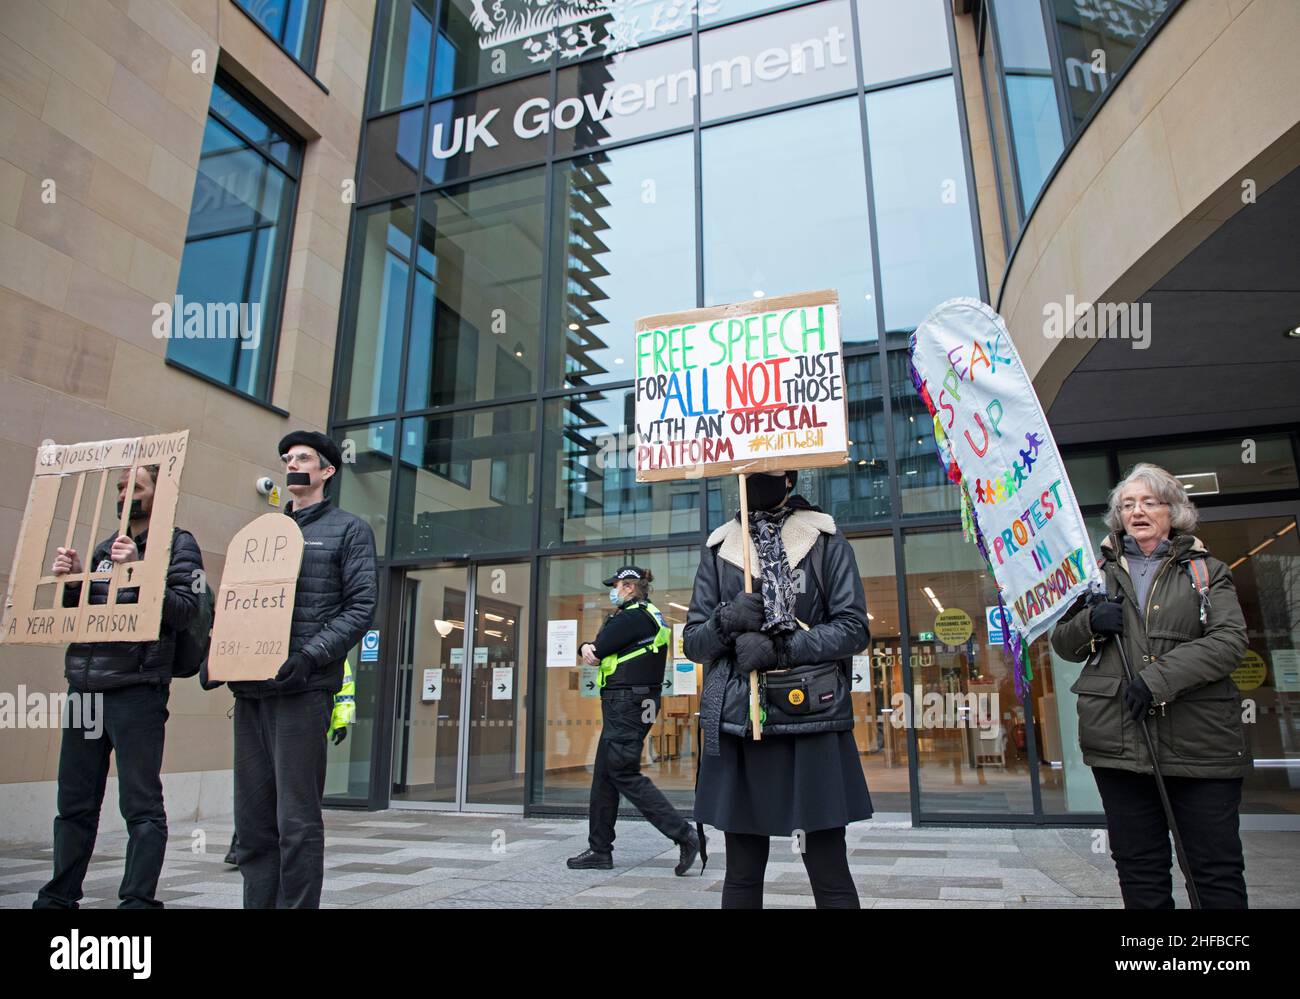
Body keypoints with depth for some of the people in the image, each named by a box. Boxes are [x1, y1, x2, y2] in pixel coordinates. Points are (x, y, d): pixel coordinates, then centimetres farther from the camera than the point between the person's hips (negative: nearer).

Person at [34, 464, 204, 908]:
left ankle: (138, 899, 5)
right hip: (84, 687, 7)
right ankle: (59, 896, 27)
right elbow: (76, 614, 21)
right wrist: (70, 582, 3)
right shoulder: (104, 548, 18)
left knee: (141, 805, -2)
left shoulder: (178, 544, -1)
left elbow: (184, 610, -13)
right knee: (75, 802, 15)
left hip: (136, 691, -7)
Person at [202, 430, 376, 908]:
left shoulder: (349, 529, 4)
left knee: (296, 820, -4)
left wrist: (310, 656, -18)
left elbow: (360, 608, -5)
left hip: (302, 688, -6)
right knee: (252, 819, 11)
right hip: (250, 688, 6)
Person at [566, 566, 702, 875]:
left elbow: (596, 653, -12)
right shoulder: (651, 615, 18)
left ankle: (683, 835, -8)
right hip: (633, 703, 10)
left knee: (624, 774, -9)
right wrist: (588, 648, -2)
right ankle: (600, 850, 19)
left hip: (626, 702, -10)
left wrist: (591, 651, 9)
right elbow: (595, 652, 18)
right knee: (604, 776, 12)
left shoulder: (632, 617, -14)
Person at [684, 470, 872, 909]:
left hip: (810, 717, -2)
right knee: (742, 871, 10)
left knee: (829, 872, 2)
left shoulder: (826, 541, 6)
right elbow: (693, 641, 12)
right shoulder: (719, 548, 12)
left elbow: (853, 628, -1)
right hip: (738, 722, 2)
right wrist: (726, 621, -10)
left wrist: (780, 648, -13)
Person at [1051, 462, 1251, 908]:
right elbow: (1062, 644, 15)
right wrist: (1090, 622, -7)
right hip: (1118, 741, 2)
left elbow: (1229, 641, -7)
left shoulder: (1206, 570, 8)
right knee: (1139, 870, 9)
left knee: (1217, 867, 4)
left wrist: (1160, 678, -19)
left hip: (1200, 742, -1)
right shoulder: (1100, 572, 13)